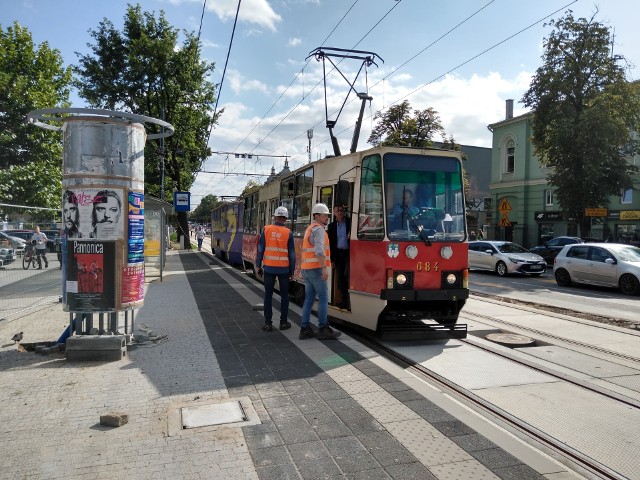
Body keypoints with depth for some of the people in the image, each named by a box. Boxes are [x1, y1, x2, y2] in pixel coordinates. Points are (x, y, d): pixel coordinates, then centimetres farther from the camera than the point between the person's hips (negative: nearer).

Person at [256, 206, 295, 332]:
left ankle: (268, 323, 8)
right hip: (284, 268, -1)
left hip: (269, 267, 1)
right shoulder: (288, 233, -5)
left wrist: (259, 265, 8)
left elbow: (260, 249, -2)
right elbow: (292, 254, -3)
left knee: (268, 295, 8)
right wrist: (292, 271, 5)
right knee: (284, 295, 11)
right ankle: (283, 322, 14)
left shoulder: (266, 230, -3)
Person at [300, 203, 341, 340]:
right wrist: (324, 268, -27)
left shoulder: (309, 229, 20)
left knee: (309, 298, 9)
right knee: (323, 298, -3)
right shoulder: (319, 229, -10)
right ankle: (323, 329, 0)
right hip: (316, 269, -9)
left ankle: (305, 329, 9)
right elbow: (319, 250, -23)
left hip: (306, 269, 9)